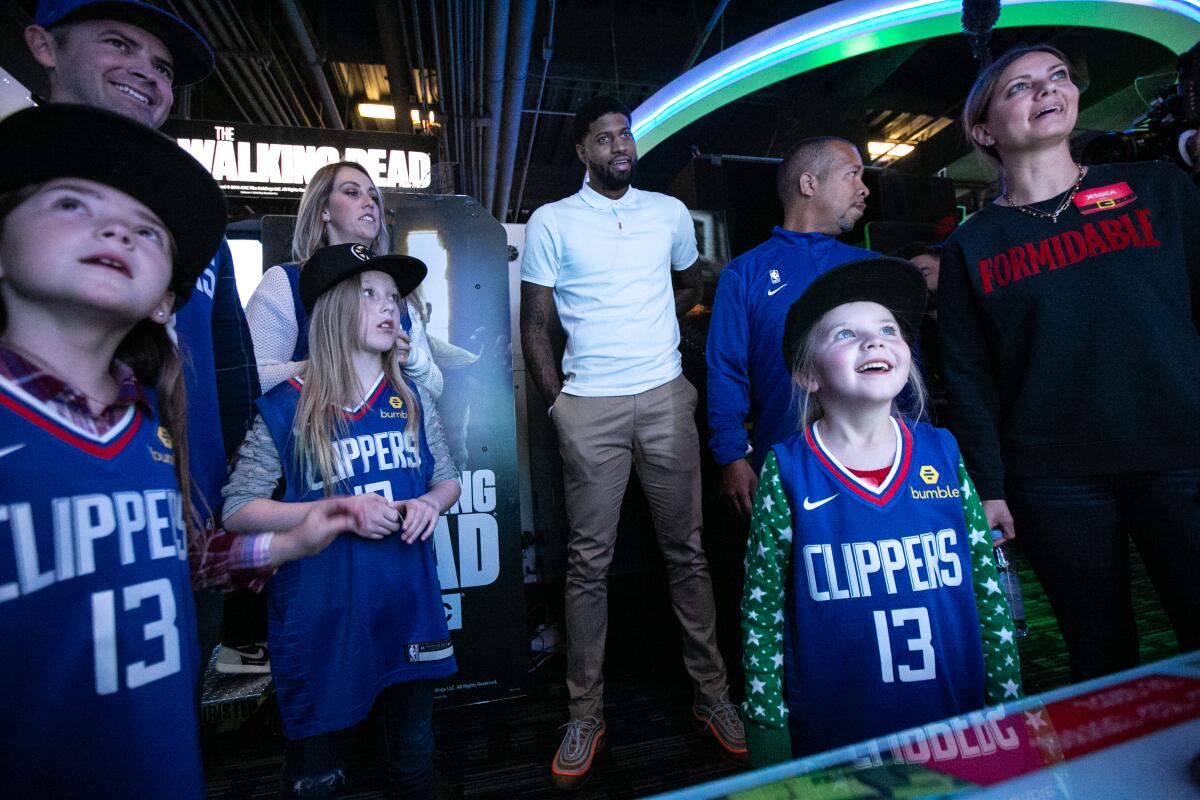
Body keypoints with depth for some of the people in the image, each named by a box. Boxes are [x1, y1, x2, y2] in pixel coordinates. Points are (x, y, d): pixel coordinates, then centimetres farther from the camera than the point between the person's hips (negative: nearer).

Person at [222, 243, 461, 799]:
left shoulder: (410, 400, 3)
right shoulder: (286, 409, -8)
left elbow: (448, 480, 11)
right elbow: (237, 510, -7)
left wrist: (431, 503, -11)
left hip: (408, 606, 3)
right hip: (324, 620, -3)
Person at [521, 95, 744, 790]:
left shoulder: (671, 212, 13)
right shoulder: (551, 221, 6)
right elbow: (535, 326, 3)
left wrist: (650, 326, 14)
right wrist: (558, 402, -4)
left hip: (666, 398, 3)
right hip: (590, 407, -2)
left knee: (687, 550, 8)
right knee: (590, 561, 4)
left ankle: (713, 694, 25)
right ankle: (586, 714, 19)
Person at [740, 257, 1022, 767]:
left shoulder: (943, 455, -4)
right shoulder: (787, 473, -14)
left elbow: (989, 585, 4)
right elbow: (762, 613, -9)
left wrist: (1007, 699, 6)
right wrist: (769, 735, -5)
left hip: (958, 723, 3)